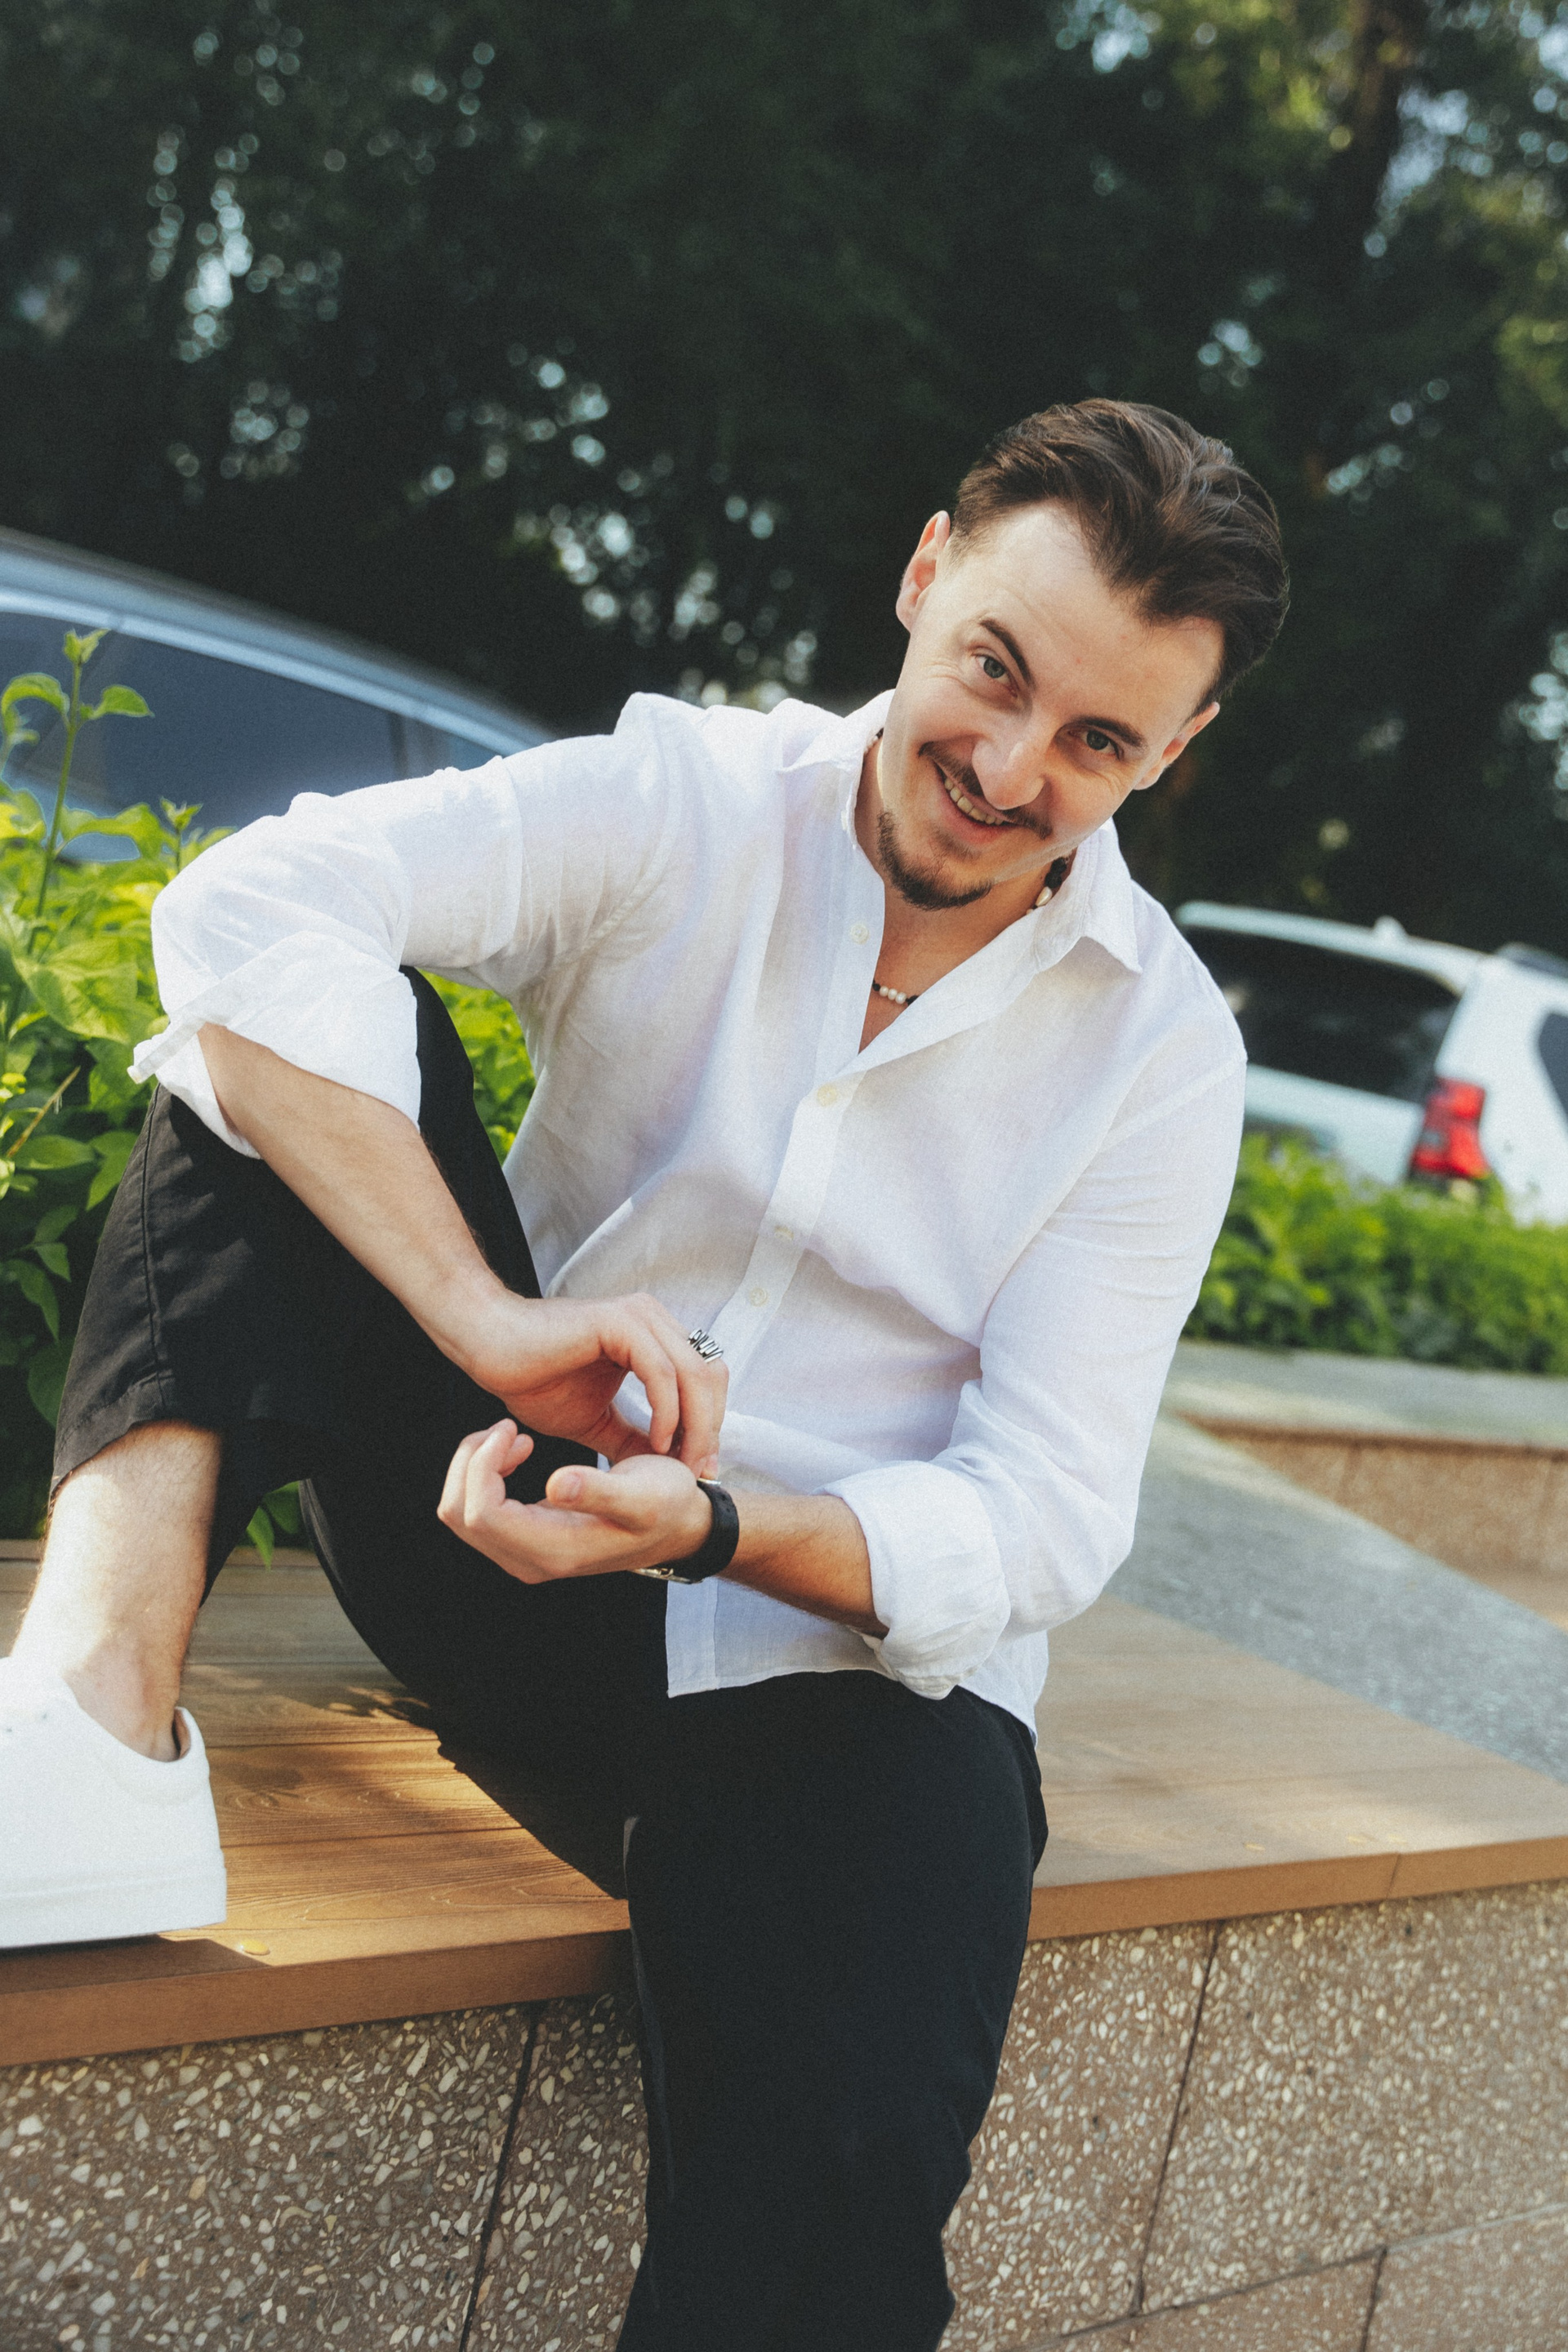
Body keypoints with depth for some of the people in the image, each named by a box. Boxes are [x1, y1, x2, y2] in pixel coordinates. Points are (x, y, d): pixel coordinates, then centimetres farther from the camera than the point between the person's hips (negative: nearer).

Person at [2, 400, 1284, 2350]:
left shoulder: (1164, 1054, -3)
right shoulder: (687, 805, -5)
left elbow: (1038, 1519, -9)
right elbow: (246, 909, -22)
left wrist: (708, 1523, -29)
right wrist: (490, 1319, -33)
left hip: (851, 1640, -1)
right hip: (500, 1533, 2)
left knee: (841, 2176, -31)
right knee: (312, 1019, -19)